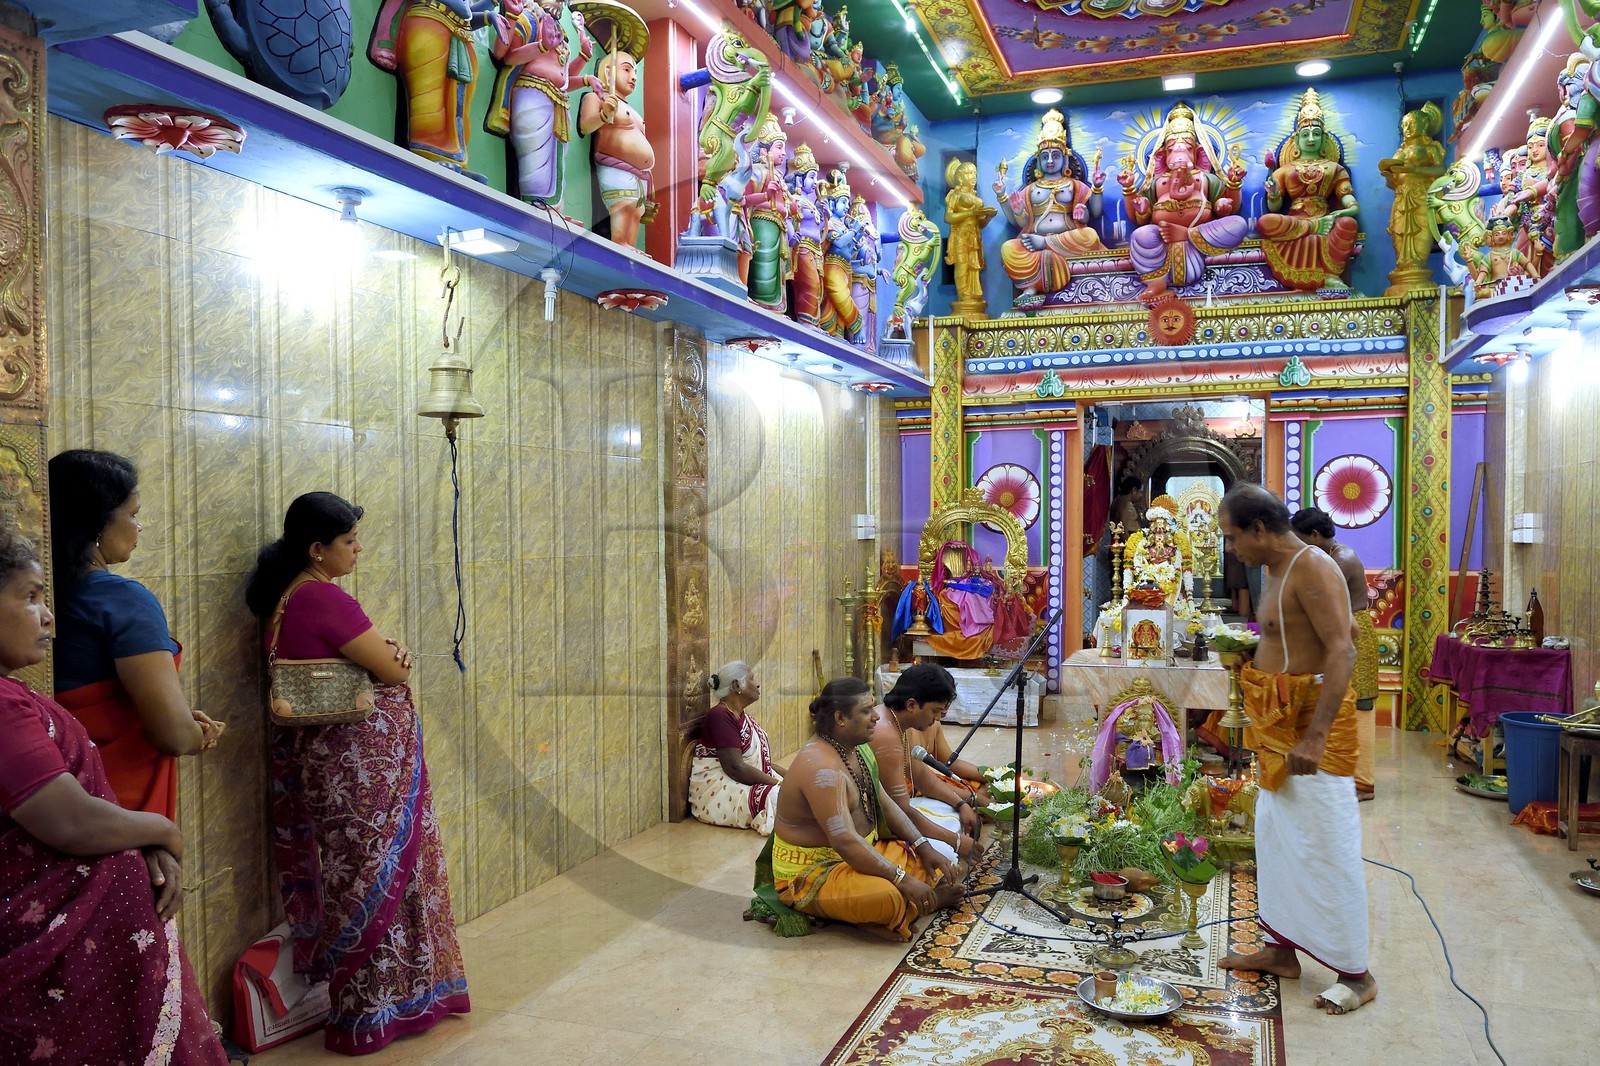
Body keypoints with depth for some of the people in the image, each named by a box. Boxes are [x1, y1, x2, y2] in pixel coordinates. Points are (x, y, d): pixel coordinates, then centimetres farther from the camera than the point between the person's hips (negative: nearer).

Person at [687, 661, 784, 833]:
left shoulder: (745, 716, 18)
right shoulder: (720, 716, -13)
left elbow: (762, 761, 17)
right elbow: (734, 767, -22)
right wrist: (778, 783, -20)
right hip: (719, 791, -10)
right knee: (776, 797, -31)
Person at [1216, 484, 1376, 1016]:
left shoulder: (1312, 568, -17)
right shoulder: (1277, 570, 13)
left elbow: (1342, 652, -26)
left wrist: (1315, 735, -32)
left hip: (1315, 723, -10)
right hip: (1280, 724, 10)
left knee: (1326, 847, -2)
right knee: (1275, 838, 16)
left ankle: (1355, 973, 10)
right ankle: (1281, 949, 28)